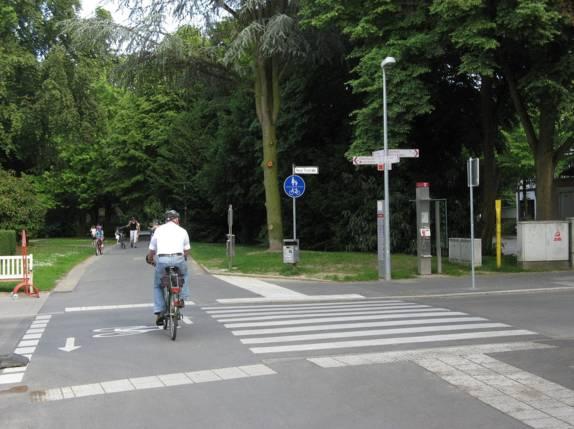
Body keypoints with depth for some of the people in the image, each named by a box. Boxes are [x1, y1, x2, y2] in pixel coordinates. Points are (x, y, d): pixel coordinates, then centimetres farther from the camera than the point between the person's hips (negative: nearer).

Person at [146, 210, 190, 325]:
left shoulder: (159, 230, 19)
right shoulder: (182, 231, 19)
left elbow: (151, 250, 21)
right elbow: (187, 251, 23)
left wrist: (150, 260, 41)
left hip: (162, 260, 0)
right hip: (178, 259, 0)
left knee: (157, 286, 22)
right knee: (185, 274, 34)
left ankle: (159, 312, 7)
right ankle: (181, 298, 18)